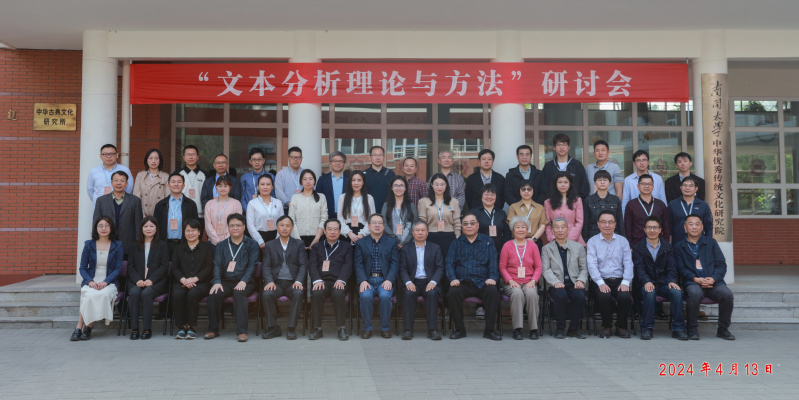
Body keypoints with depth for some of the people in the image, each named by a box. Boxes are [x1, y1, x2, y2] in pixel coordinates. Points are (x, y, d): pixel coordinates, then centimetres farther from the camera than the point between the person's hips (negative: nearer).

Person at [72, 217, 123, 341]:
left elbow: (118, 268, 2)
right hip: (90, 282, 1)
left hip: (109, 283, -1)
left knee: (103, 294, -34)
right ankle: (79, 328, -22)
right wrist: (90, 282, -11)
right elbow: (82, 268, 8)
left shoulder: (117, 245, 7)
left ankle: (87, 327, -21)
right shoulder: (89, 245, 10)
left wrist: (105, 282, -14)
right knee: (90, 295, -33)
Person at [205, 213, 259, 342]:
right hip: (225, 282, 3)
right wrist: (217, 282, -13)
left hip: (244, 282, -2)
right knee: (213, 295, -27)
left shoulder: (252, 244, 11)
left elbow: (252, 265, -1)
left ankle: (242, 331, -35)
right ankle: (213, 330, -12)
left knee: (239, 293, -35)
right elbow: (217, 265, 6)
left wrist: (243, 281, -18)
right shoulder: (221, 246, 19)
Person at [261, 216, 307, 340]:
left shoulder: (299, 244, 15)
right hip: (276, 282, 1)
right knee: (266, 294, -31)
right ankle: (273, 328, -15)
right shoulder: (270, 245, 17)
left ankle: (292, 329, -24)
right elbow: (266, 266, 7)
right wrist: (270, 281, -13)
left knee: (298, 293, -34)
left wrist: (298, 281, -14)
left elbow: (303, 265, 4)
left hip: (292, 283, -1)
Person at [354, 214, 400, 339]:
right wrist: (362, 281, -14)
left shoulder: (392, 242, 12)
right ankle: (367, 328, -12)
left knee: (385, 296, -31)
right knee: (366, 296, -30)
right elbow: (358, 265, 3)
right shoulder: (361, 243, 12)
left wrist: (389, 280, -12)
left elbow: (395, 263, 3)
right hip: (367, 280, 0)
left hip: (385, 280, 0)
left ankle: (385, 328, -13)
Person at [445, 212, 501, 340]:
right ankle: (459, 329, -15)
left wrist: (492, 277, -12)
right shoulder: (456, 243, 17)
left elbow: (493, 262, 7)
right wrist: (452, 278, -10)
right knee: (452, 292, -32)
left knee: (493, 291, -32)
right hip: (462, 282, 0)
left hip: (482, 282, 0)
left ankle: (489, 330, -19)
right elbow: (449, 263, 9)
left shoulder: (487, 241, 16)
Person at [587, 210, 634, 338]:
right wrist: (601, 283, -18)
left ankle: (621, 327, -5)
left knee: (625, 296, -29)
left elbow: (628, 264, 4)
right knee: (604, 296, -32)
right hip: (600, 281, -1)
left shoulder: (623, 241, 12)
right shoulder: (592, 241, 6)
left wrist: (625, 282, -12)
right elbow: (592, 265, -4)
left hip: (619, 280, 2)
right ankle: (606, 326, -7)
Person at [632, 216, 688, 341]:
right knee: (649, 293, -35)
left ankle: (678, 329, -19)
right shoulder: (638, 248, 8)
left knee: (677, 293, -28)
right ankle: (647, 328, -25)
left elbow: (671, 267, 6)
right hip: (647, 284, -2)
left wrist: (672, 281, -16)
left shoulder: (667, 247, 16)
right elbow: (639, 268, -6)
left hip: (663, 283, 2)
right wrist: (646, 282, -25)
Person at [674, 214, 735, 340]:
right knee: (694, 293, -36)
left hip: (713, 281, 2)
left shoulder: (711, 242, 18)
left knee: (727, 294, -28)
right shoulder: (679, 246, 13)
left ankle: (723, 329, -5)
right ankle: (692, 329, -17)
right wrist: (696, 279, -14)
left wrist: (713, 279, -9)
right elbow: (681, 268, 3)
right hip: (693, 282, -2)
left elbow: (721, 265, 9)